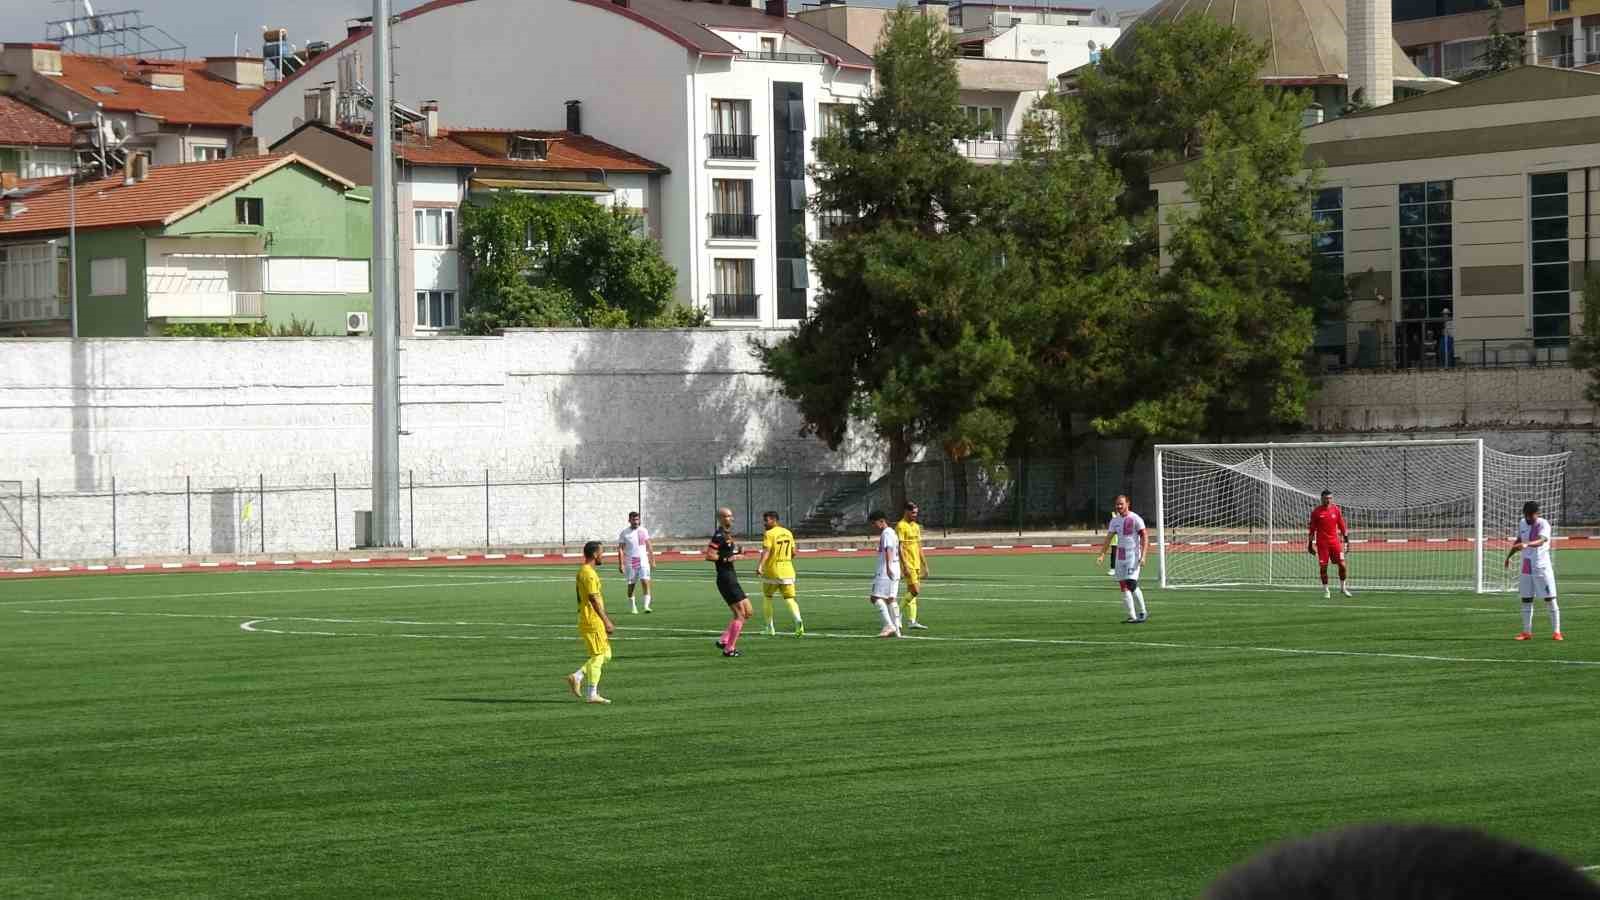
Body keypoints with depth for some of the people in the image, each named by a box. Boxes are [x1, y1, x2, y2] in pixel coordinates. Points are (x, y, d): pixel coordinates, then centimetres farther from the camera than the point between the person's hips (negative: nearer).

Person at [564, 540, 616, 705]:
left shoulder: (584, 571, 16)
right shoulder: (589, 574, -16)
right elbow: (594, 600, -21)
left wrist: (606, 620, 24)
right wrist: (606, 622, -20)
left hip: (595, 622, 10)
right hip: (593, 623, -10)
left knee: (606, 655, 13)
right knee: (598, 656, -4)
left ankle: (577, 677, 10)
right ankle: (592, 695, -1)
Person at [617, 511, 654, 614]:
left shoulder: (643, 531, 5)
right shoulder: (625, 533, -3)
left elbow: (648, 546, 14)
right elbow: (620, 549, -4)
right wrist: (621, 564, -11)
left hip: (643, 561, 1)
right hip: (630, 563, -1)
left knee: (645, 582, -14)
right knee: (631, 585, 6)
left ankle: (646, 605, -16)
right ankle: (632, 607, 20)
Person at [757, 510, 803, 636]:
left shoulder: (769, 534, -9)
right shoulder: (788, 533, 10)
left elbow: (766, 551, -24)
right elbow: (793, 552, 17)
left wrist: (760, 565, -35)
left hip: (772, 571, -5)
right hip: (787, 571, 5)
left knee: (767, 597, 15)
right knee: (789, 599, 2)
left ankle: (770, 627, 15)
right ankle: (798, 621, -24)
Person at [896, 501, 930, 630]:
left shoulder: (916, 526, 16)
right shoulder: (901, 526, -10)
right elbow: (900, 547, -15)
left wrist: (925, 565, 19)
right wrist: (905, 566, -21)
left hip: (916, 565, 8)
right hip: (908, 565, -8)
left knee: (911, 593, 7)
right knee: (915, 591, -13)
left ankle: (912, 621, 7)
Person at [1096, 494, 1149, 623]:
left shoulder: (1135, 519, -7)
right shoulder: (1115, 521, 11)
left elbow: (1145, 537, -9)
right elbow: (1109, 539, 12)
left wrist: (1143, 556, -17)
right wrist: (1102, 555, 0)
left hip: (1133, 555, -6)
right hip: (1120, 557, 6)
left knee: (1131, 583, -15)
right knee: (1123, 586, 2)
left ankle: (1142, 612, -1)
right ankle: (1132, 616, 5)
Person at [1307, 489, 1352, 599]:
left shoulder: (1336, 510, 4)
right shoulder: (1316, 511, -1)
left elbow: (1342, 526, 9)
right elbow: (1312, 529, 4)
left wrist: (1346, 539, 5)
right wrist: (1310, 544, 3)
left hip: (1335, 542, 1)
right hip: (1322, 543, -1)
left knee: (1342, 565, -5)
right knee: (1323, 567, -1)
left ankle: (1343, 587, 14)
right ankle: (1326, 591, 11)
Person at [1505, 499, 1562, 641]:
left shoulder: (1543, 525, -15)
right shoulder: (1521, 524, 5)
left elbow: (1540, 541, -34)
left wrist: (1527, 545, -52)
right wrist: (1509, 556, 31)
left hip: (1542, 568, -6)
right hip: (1526, 569, 6)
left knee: (1550, 600, -4)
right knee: (1526, 600, 8)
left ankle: (1556, 632, 1)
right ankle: (1526, 632, 14)